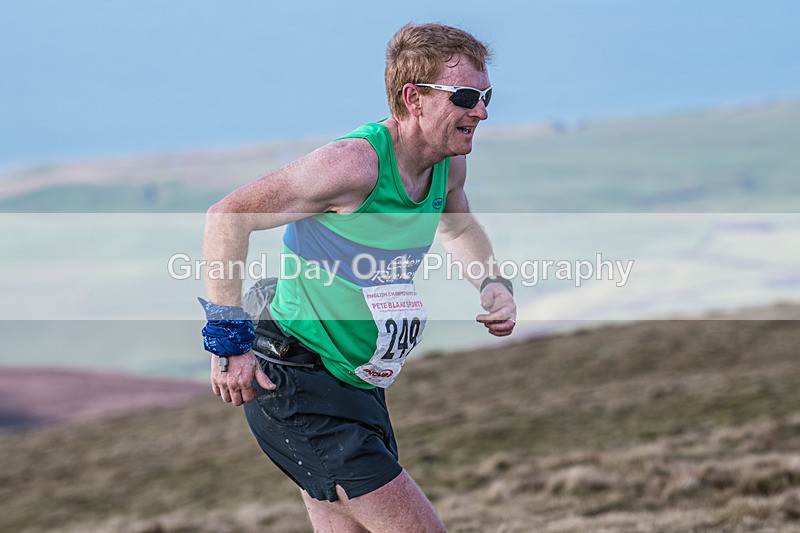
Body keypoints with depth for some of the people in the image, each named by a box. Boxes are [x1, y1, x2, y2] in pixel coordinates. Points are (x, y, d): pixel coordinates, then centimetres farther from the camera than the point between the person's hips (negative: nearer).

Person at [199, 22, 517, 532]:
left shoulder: (449, 166, 3)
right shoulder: (356, 162, -23)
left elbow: (457, 227, 29)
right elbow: (227, 217, -20)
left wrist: (494, 286, 8)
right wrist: (230, 339, -22)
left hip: (359, 390, 9)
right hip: (296, 390, -9)